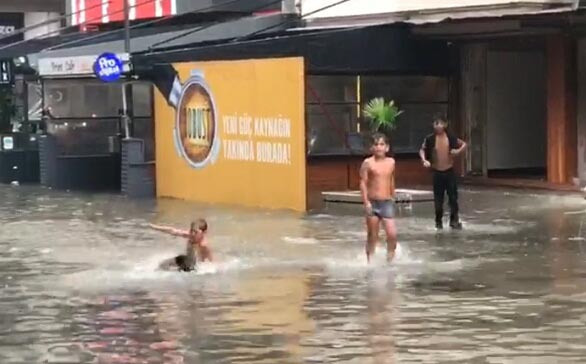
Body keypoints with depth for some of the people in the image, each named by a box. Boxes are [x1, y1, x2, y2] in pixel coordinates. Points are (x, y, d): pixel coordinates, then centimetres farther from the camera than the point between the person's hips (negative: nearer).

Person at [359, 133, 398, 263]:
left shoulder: (391, 162, 6)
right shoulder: (368, 163, -6)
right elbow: (363, 183, -8)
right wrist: (366, 202, -16)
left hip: (387, 203, 2)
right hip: (372, 203, -2)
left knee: (392, 234, -9)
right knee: (372, 236, 6)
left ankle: (390, 259, 9)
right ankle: (370, 262, 17)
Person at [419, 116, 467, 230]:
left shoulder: (450, 137, -4)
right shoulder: (430, 139, -6)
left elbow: (463, 144, 9)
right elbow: (422, 150, 6)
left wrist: (459, 150, -11)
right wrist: (424, 160, -11)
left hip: (450, 171, 0)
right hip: (437, 172, 0)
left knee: (453, 196, 1)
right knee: (438, 198, 4)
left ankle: (454, 220, 11)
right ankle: (438, 221, 17)